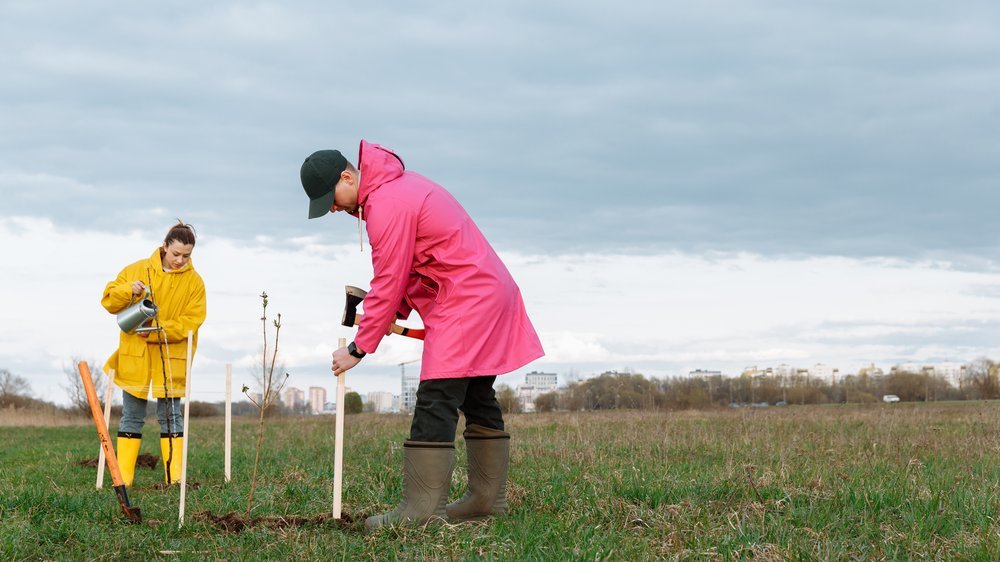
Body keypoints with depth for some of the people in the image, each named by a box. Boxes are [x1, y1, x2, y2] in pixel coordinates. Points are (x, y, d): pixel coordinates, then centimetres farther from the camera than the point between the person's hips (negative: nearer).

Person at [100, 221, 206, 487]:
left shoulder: (194, 282, -1)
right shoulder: (137, 270, 1)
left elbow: (191, 322, -8)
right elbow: (109, 300, 2)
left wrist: (156, 331, -19)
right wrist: (129, 290, -19)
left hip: (171, 361, -1)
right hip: (135, 357, 1)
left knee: (170, 417, 2)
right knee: (132, 417, 5)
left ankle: (174, 476, 4)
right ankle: (123, 478, 6)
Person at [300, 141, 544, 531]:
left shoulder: (387, 205, -18)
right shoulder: (395, 185, 15)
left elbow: (388, 285, -17)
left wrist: (358, 349, -10)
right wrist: (397, 312, 5)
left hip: (465, 301, -11)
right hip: (489, 292, 11)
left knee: (435, 403, -13)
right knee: (478, 398, 13)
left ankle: (423, 508, -16)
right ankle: (488, 498, 17)